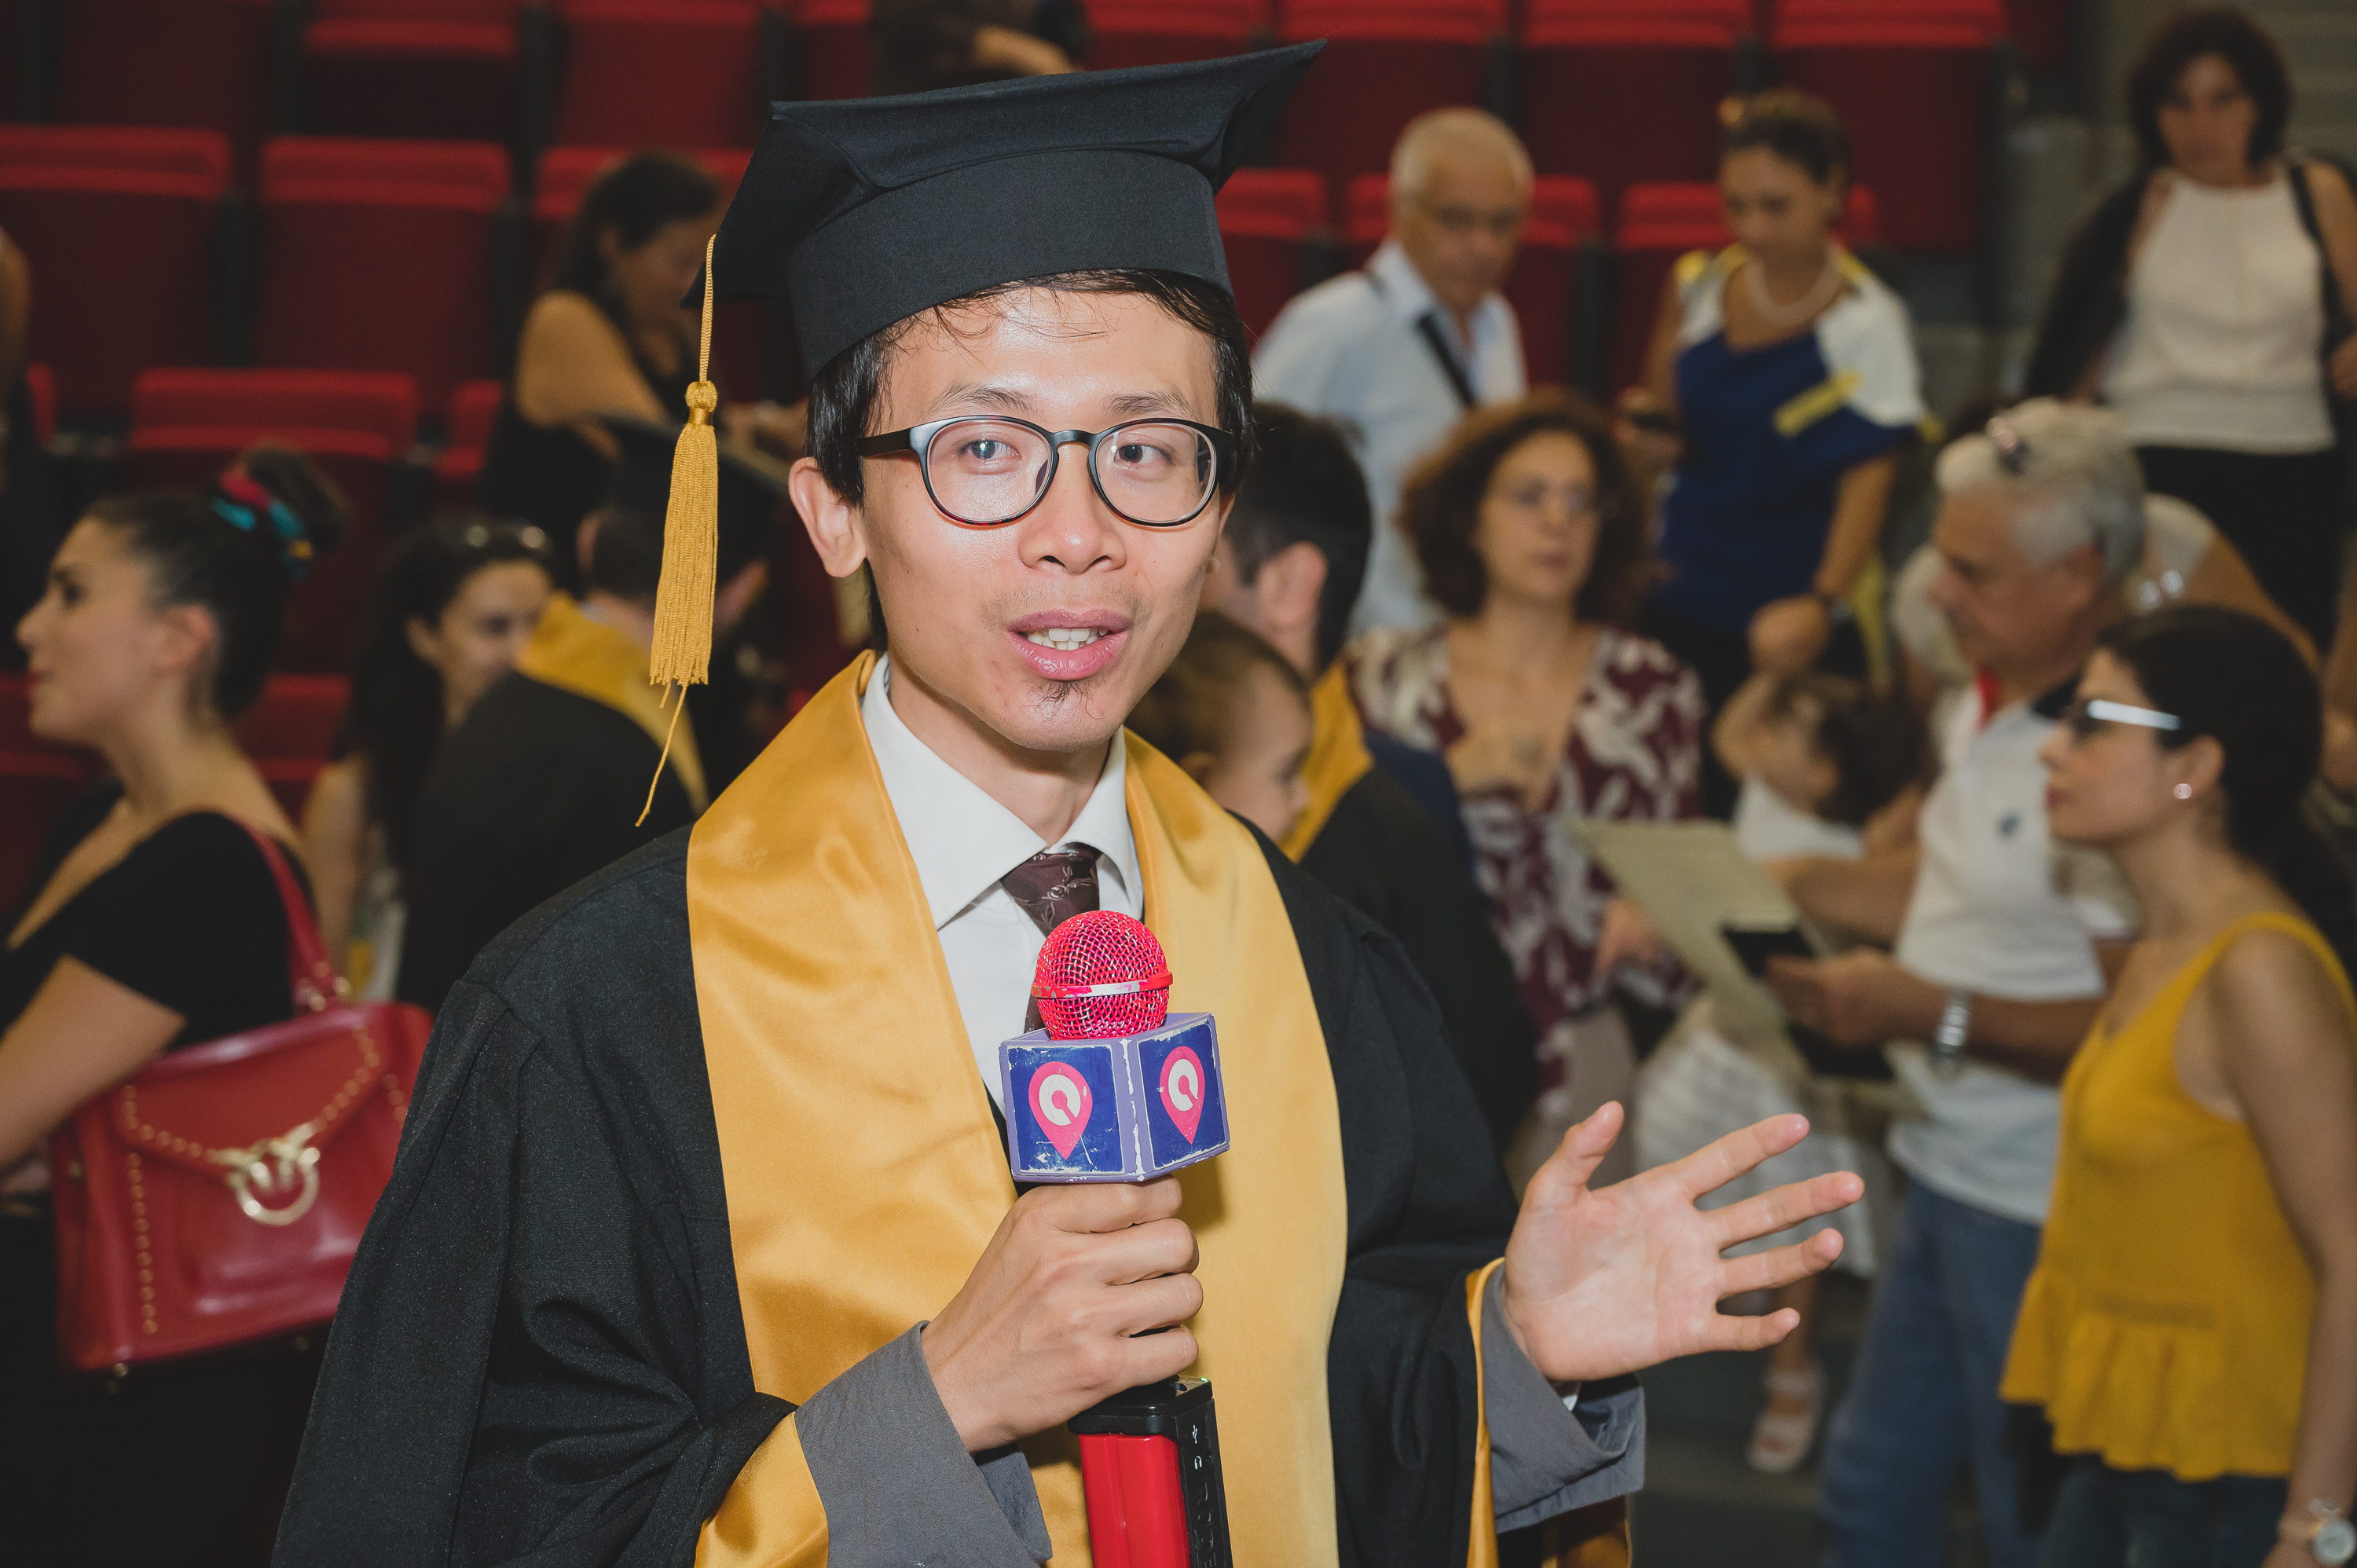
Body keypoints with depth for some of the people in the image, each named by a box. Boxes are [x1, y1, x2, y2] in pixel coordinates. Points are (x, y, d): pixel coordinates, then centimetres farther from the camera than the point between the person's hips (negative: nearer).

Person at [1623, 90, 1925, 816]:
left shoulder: (1864, 321, -10)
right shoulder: (1697, 287, 4)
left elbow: (1867, 482, -18)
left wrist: (1820, 604, -34)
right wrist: (1644, 426, -7)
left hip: (1790, 628, -4)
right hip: (1677, 609, 5)